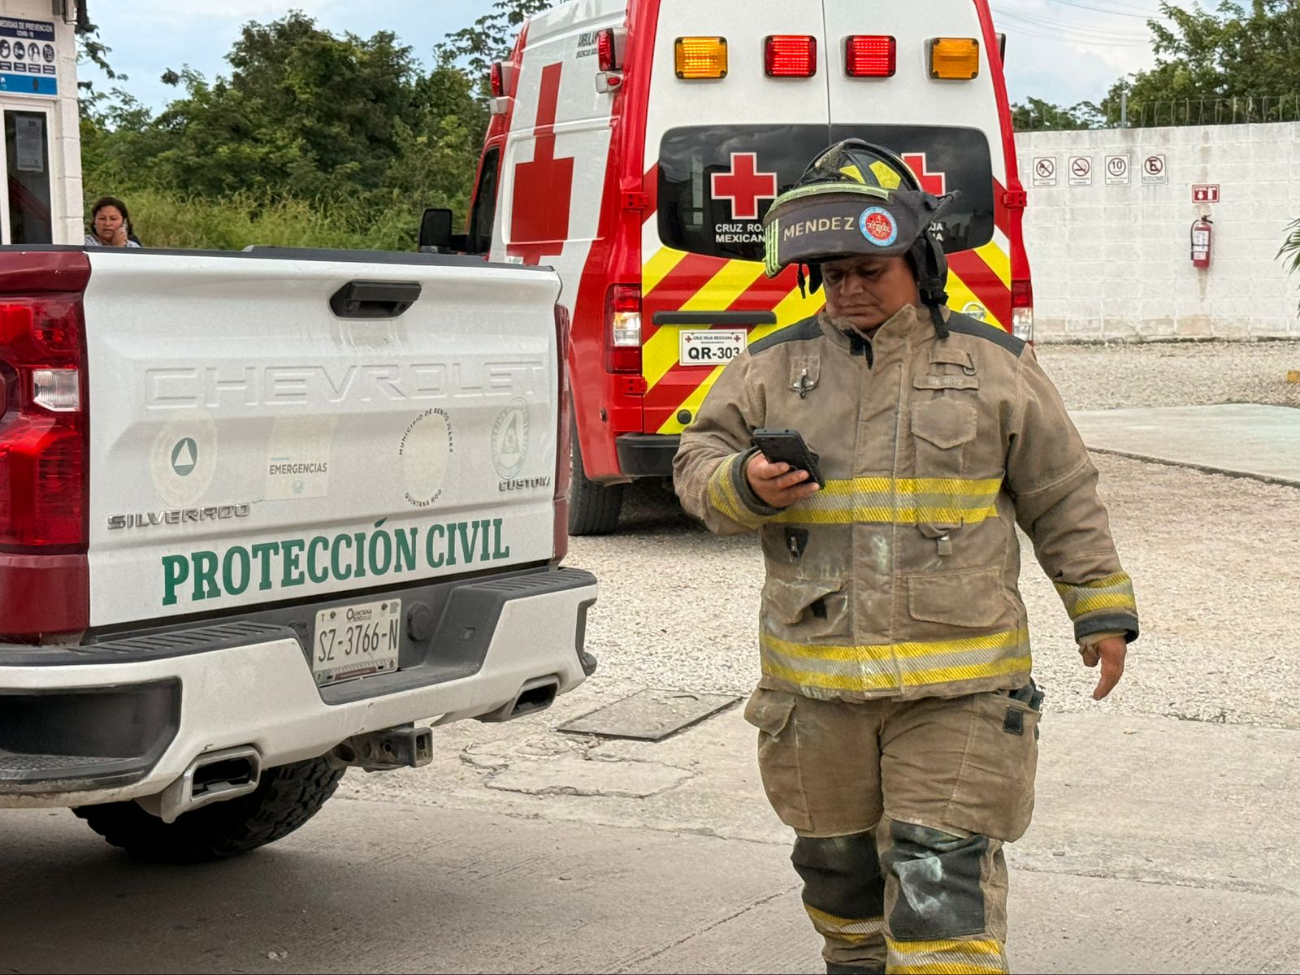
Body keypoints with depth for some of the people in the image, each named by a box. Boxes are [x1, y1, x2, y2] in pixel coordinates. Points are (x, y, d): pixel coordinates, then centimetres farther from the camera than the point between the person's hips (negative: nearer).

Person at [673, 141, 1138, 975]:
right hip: (815, 679, 3)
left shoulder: (993, 366, 3)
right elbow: (698, 460, 10)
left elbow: (1063, 497, 8)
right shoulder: (774, 369, 6)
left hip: (957, 684, -3)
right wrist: (745, 486, -12)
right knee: (837, 862, 17)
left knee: (944, 873, -8)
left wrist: (1102, 610, 7)